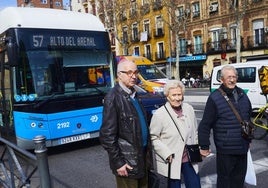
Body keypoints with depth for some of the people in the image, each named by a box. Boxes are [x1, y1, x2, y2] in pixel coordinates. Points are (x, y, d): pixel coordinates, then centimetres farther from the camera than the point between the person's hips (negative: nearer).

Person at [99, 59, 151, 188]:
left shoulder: (134, 94, 8)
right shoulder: (113, 98, -17)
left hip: (142, 157, 8)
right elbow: (107, 135, -19)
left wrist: (147, 150, 13)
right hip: (127, 161, -7)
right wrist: (118, 162, -17)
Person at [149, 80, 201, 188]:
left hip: (189, 159, 5)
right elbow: (153, 138, -10)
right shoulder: (159, 114, -15)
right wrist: (167, 154, -16)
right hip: (171, 162, -4)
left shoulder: (189, 109, 2)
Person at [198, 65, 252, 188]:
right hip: (225, 150, -6)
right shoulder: (214, 98, -13)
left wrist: (248, 139, 21)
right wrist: (204, 146, -12)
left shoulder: (242, 95, 6)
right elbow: (205, 125, -13)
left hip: (242, 149, 6)